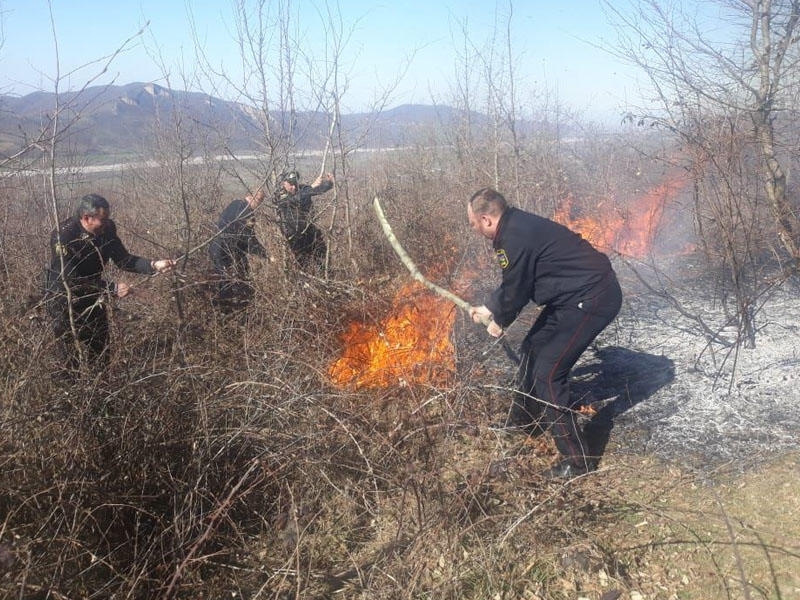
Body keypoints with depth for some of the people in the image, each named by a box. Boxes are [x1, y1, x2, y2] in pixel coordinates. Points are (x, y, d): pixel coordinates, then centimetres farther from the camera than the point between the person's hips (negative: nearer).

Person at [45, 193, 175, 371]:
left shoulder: (106, 229, -12)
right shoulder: (63, 236, -30)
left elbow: (123, 259, -3)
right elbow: (71, 280, -31)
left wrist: (153, 265, -19)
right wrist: (112, 288, -33)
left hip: (92, 297, 6)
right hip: (64, 299, -6)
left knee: (100, 350, 15)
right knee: (73, 357, -2)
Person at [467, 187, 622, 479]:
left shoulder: (515, 239, -23)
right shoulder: (517, 226, 8)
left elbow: (515, 291, -12)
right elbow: (514, 283, 21)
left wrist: (499, 322, 7)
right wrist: (488, 309, 30)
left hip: (591, 299, -10)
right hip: (577, 294, 10)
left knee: (548, 373, -10)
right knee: (532, 350, 19)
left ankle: (577, 459, 0)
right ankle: (522, 422, 37)